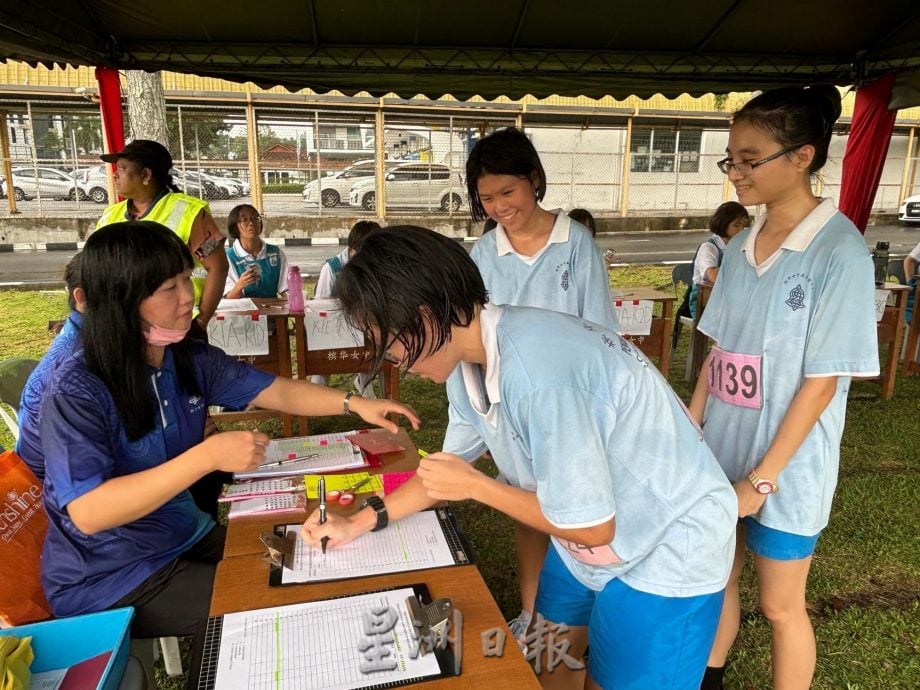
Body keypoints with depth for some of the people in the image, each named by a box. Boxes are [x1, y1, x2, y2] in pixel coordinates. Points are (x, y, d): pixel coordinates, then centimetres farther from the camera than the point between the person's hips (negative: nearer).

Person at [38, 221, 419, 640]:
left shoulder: (191, 360, -6)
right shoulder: (77, 393, -24)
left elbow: (279, 392, 1)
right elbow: (89, 513, -32)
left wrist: (354, 403, -13)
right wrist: (208, 456, -37)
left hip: (186, 538, 6)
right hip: (105, 580, -6)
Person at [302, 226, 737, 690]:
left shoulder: (534, 373, -36)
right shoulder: (470, 356, -8)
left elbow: (591, 527, -26)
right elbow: (453, 464, 8)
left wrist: (475, 486, -17)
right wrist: (362, 521, 3)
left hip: (669, 547, -7)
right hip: (588, 524, 8)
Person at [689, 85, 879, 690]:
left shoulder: (839, 250, -15)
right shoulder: (739, 247, 3)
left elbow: (821, 381, -16)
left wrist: (764, 477, -15)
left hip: (786, 466, -5)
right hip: (720, 451, 6)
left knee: (780, 605, 12)